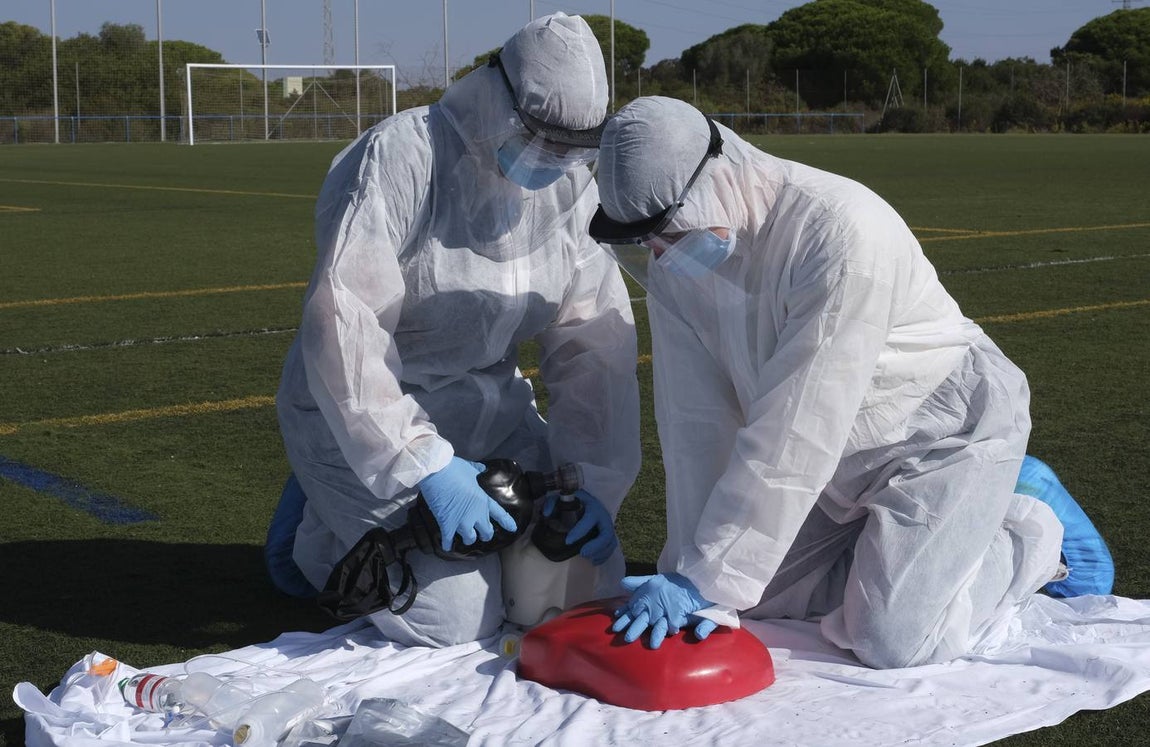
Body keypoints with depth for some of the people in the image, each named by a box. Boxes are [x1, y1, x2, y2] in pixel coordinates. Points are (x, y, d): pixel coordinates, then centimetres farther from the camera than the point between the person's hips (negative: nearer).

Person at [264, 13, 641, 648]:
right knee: (455, 616, -18)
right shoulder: (399, 157, -23)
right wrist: (428, 468, -34)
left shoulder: (570, 185, -2)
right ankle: (318, 528, 11)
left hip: (488, 406, 7)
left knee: (589, 584, 3)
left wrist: (594, 482, -15)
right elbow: (343, 328, -30)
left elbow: (593, 339, -3)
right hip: (364, 411, -6)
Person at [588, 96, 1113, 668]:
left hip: (949, 432, -7)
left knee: (891, 642, -15)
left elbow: (795, 433, -35)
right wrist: (693, 578, -14)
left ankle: (1031, 536, 11)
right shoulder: (676, 259, -12)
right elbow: (697, 422, -10)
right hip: (844, 464, 7)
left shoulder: (843, 233, -35)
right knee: (756, 601, 4)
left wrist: (708, 581, -32)